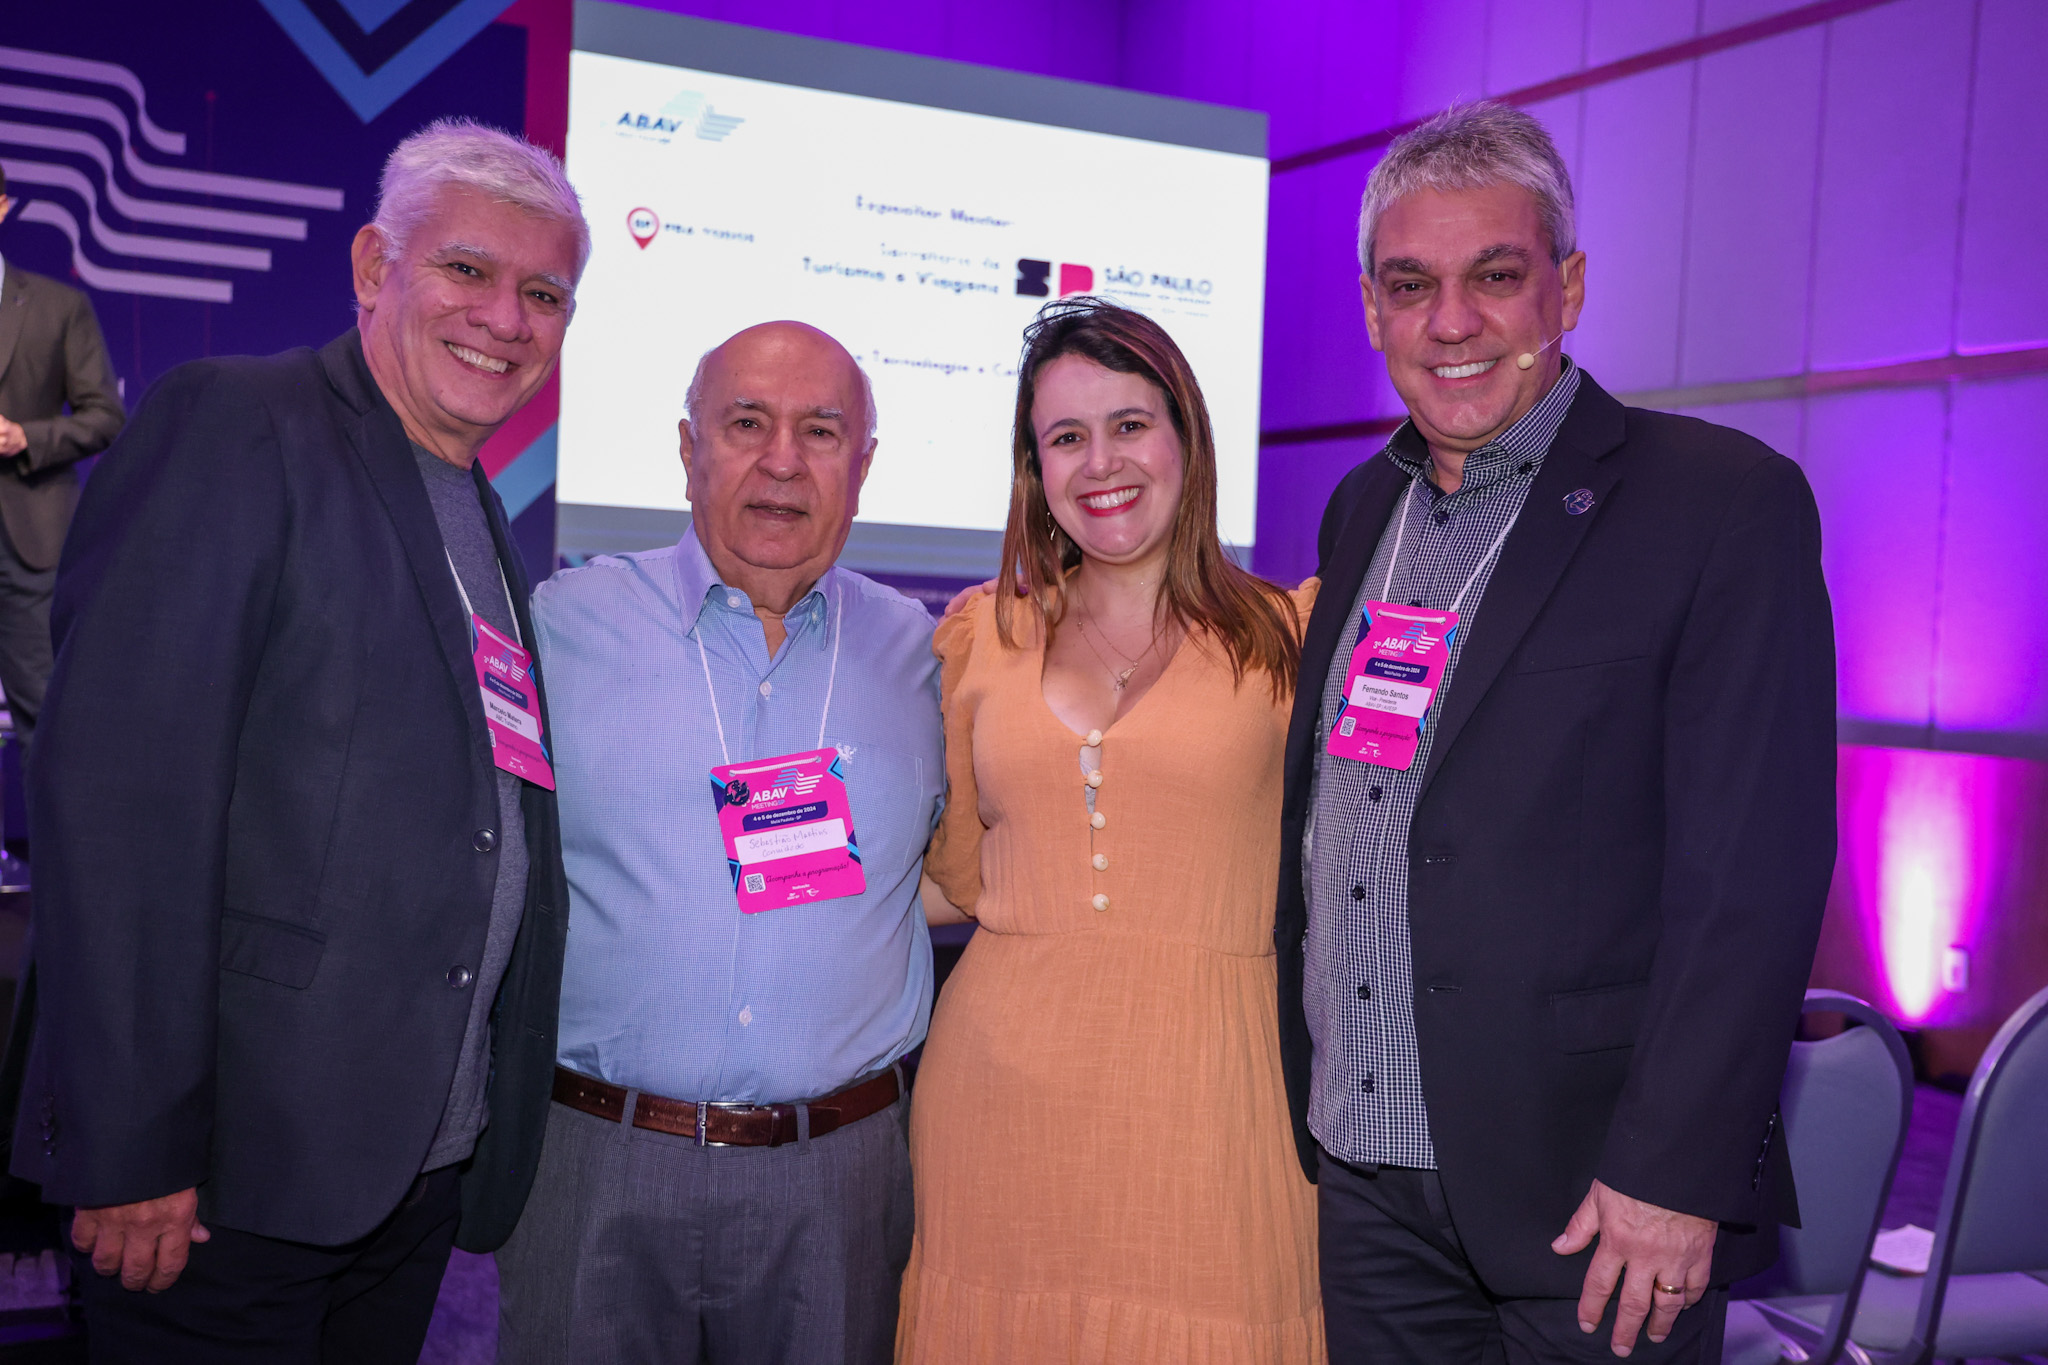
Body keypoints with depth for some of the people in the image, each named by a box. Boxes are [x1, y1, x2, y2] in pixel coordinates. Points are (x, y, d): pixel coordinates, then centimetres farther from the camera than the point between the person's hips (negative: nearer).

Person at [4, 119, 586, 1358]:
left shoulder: (486, 524, 14)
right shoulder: (231, 423, -9)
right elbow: (119, 789, -17)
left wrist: (497, 1131, 11)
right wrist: (129, 1147, -19)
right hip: (223, 1173, -7)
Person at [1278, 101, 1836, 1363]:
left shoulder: (1728, 503, -10)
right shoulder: (1362, 511, 9)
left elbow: (1753, 871, -15)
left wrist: (1675, 1172, -17)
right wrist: (1305, 1093, 11)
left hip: (1595, 1200, -5)